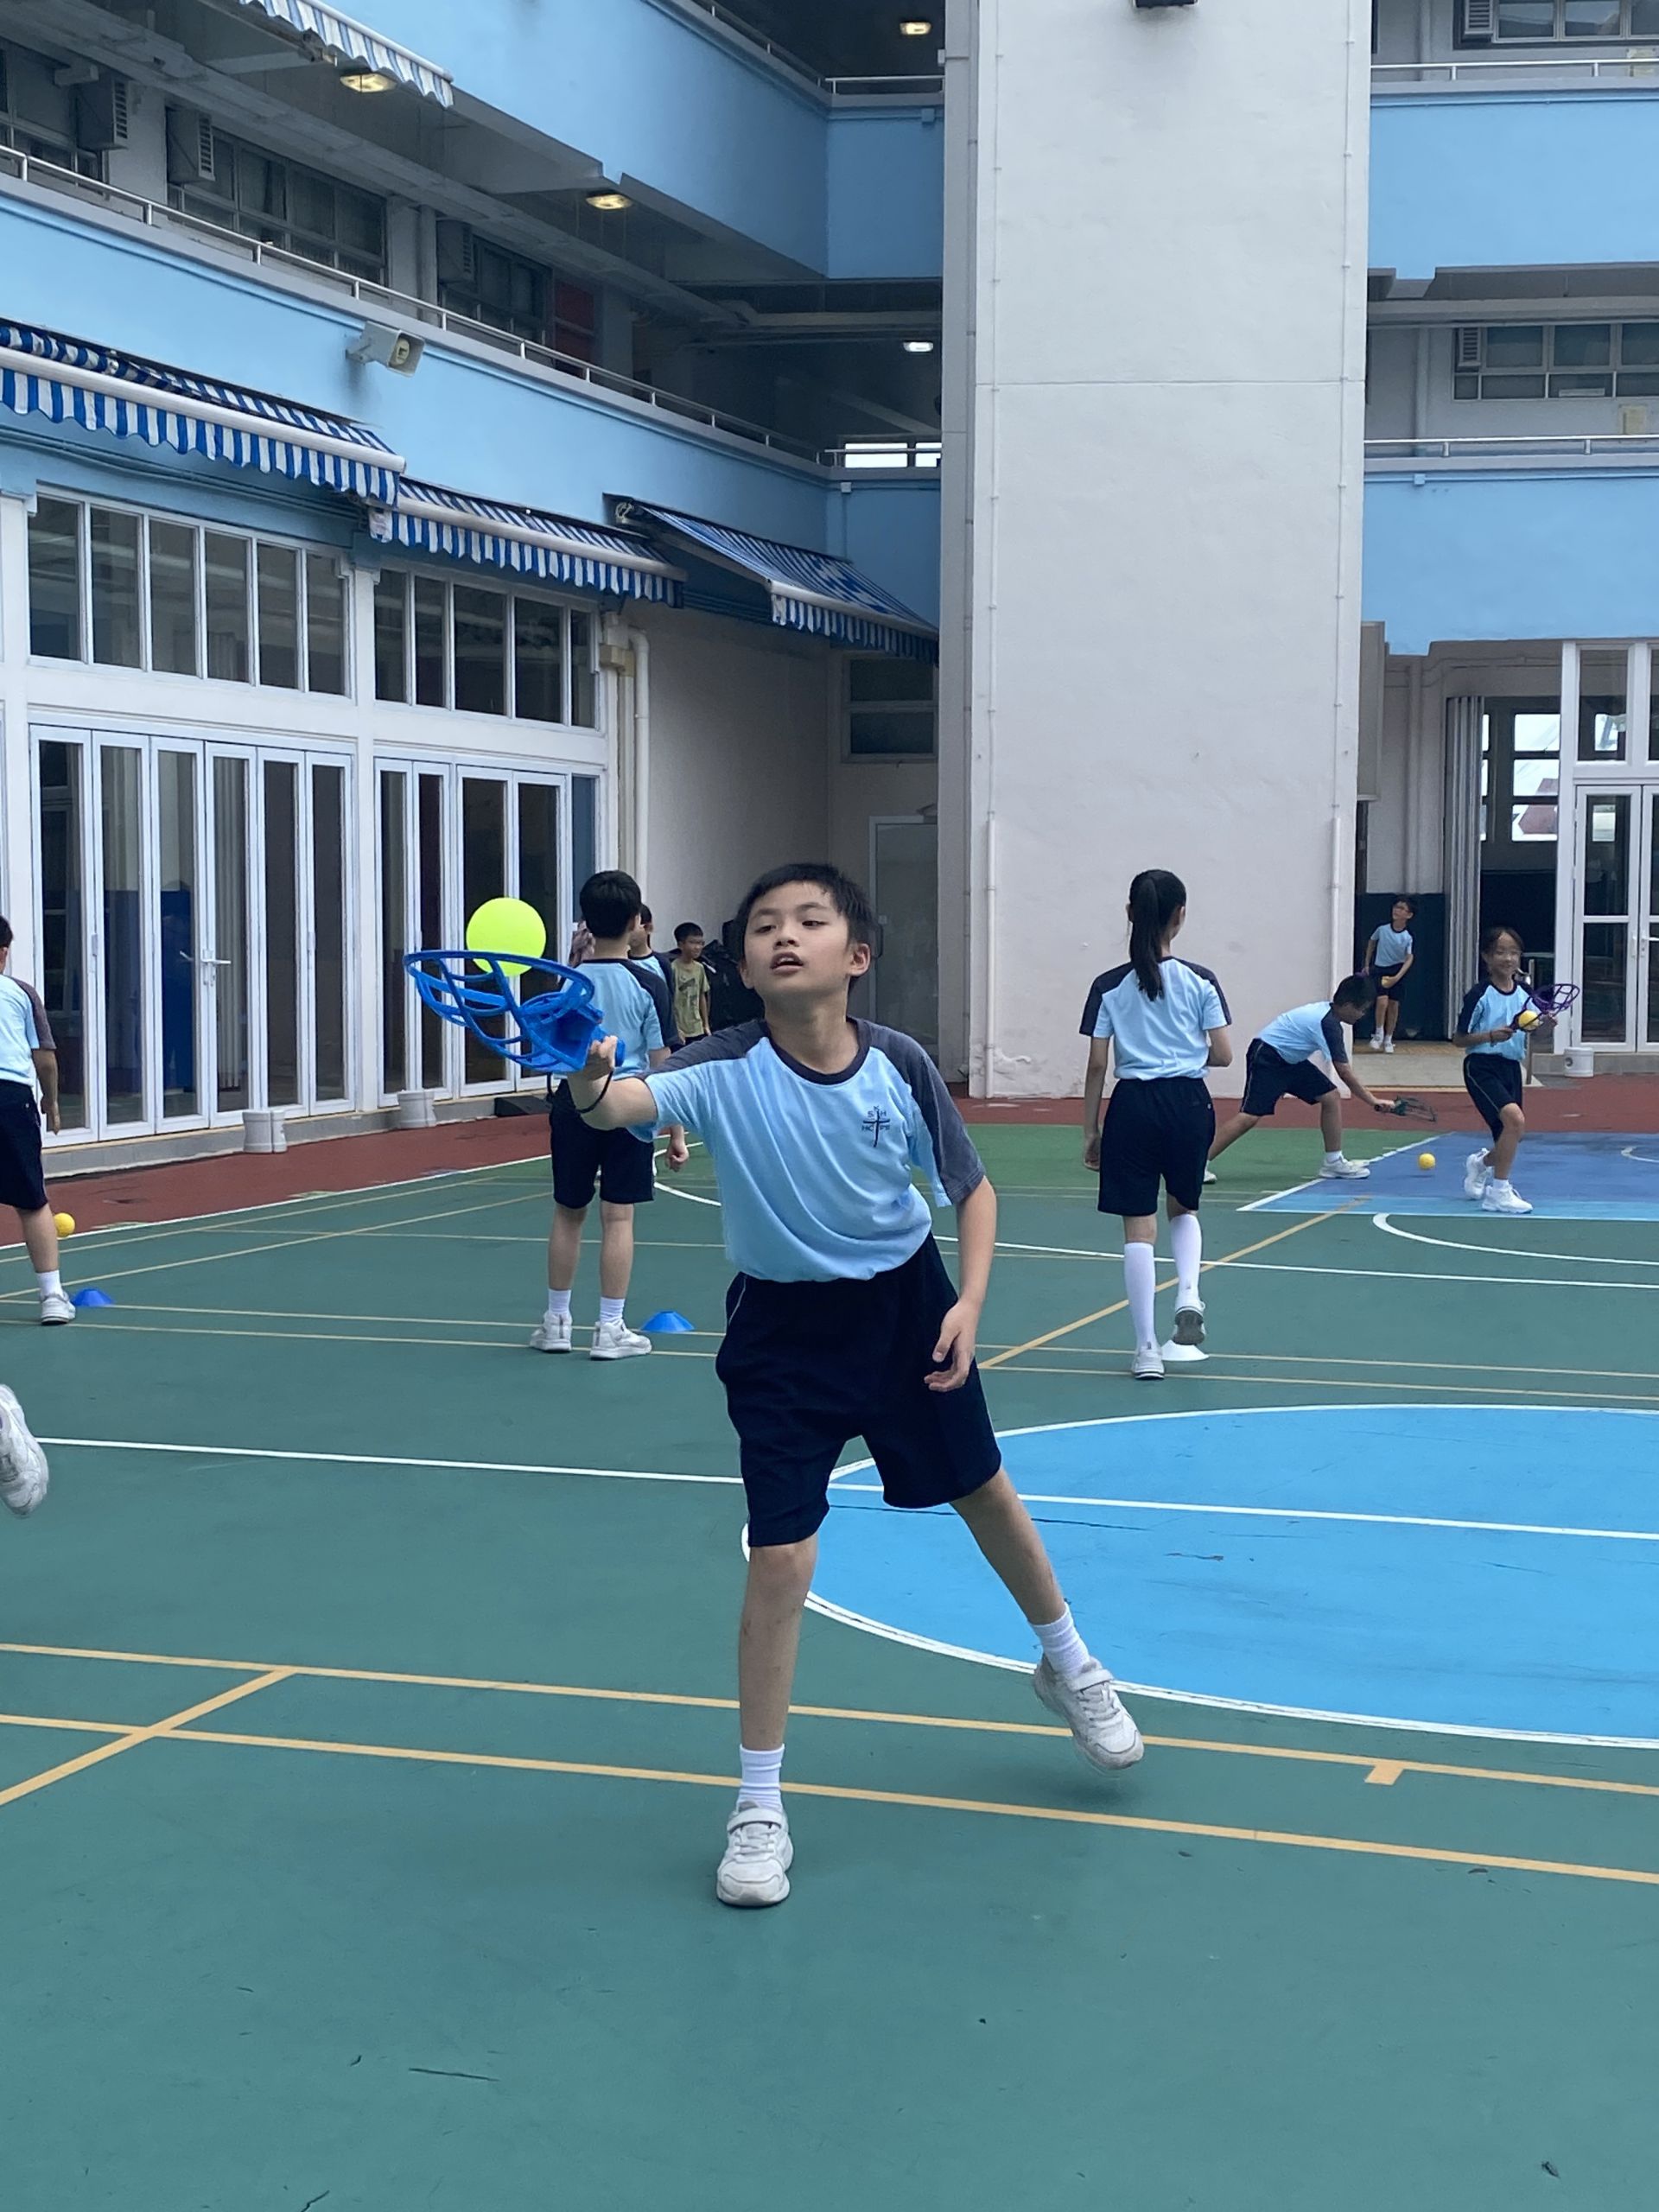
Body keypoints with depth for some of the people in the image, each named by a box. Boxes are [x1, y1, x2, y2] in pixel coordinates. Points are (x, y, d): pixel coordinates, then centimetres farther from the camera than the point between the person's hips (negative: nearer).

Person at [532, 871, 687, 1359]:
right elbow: (662, 1066, -8)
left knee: (568, 1213, 13)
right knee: (618, 1217, 1)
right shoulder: (647, 985, -8)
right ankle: (611, 1329, 4)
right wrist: (675, 1132, 0)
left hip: (573, 1104, 3)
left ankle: (556, 1320, 20)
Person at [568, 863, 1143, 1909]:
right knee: (781, 1558, -8)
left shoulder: (899, 1066, -17)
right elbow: (624, 1106, -43)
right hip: (783, 1325, -2)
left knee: (982, 1489, 20)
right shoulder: (726, 1071, -23)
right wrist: (594, 1087, -65)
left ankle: (1069, 1665, 48)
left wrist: (970, 1302, -15)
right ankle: (759, 1806, 7)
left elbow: (972, 1187, -3)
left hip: (905, 1301, 2)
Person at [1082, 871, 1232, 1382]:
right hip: (1189, 1103, 1)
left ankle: (1147, 1349, 4)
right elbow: (1223, 1054, -1)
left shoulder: (1111, 986, -2)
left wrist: (1090, 1130, 6)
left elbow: (1097, 1065, -1)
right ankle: (1188, 1294, 0)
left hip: (1133, 1105, -1)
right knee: (1184, 1208, 25)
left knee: (1139, 1225, 4)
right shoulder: (1200, 982, -2)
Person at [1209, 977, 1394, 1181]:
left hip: (1289, 1060, 10)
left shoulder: (1327, 1010, 4)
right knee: (1250, 1116, -19)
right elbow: (1345, 1073, -22)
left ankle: (1333, 1161, 10)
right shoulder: (1329, 1024, -23)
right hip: (1266, 1057, -10)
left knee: (1331, 1098, 4)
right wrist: (1373, 1102, -17)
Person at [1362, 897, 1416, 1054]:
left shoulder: (1409, 936, -14)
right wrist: (1367, 964, 12)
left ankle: (1388, 1040, 16)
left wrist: (1397, 977, -23)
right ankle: (1378, 1034, -2)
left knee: (1393, 1004, 3)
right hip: (1379, 969, 0)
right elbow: (1372, 943, 8)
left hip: (1397, 970, 0)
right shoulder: (1382, 928, -11)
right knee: (1382, 1000, -18)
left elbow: (1409, 958, -13)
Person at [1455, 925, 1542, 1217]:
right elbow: (1459, 1039, -6)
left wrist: (1543, 1025, -8)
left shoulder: (1525, 994, 5)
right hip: (1482, 1066, -6)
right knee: (1515, 1118, -27)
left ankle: (1481, 1163, 47)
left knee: (1511, 1135, 10)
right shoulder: (1480, 995, -9)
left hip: (1511, 1066, 6)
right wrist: (1490, 1036, -21)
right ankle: (1498, 1192, -17)